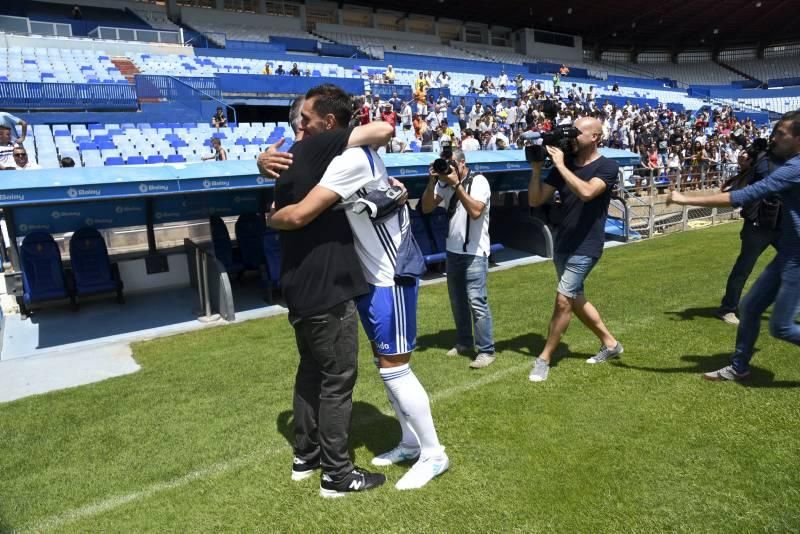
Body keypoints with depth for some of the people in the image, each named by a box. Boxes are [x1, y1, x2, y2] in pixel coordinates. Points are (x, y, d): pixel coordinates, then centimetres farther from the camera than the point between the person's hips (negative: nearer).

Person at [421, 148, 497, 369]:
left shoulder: (479, 181, -10)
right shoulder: (445, 183, 7)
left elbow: (475, 211, -24)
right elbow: (426, 208, 0)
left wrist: (456, 184, -24)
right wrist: (432, 181, -12)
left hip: (474, 253, -6)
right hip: (453, 250, 6)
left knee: (476, 301, -10)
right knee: (457, 300, 13)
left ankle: (487, 351, -2)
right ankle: (464, 343, 27)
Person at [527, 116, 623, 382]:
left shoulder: (607, 167, -9)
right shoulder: (562, 165, 4)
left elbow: (587, 192, -30)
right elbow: (535, 200, 1)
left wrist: (561, 165, -24)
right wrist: (537, 167, -9)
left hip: (585, 248, -7)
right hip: (562, 244, 7)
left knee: (563, 301, -8)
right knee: (576, 300, 16)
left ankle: (544, 359, 5)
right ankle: (610, 343, 35)